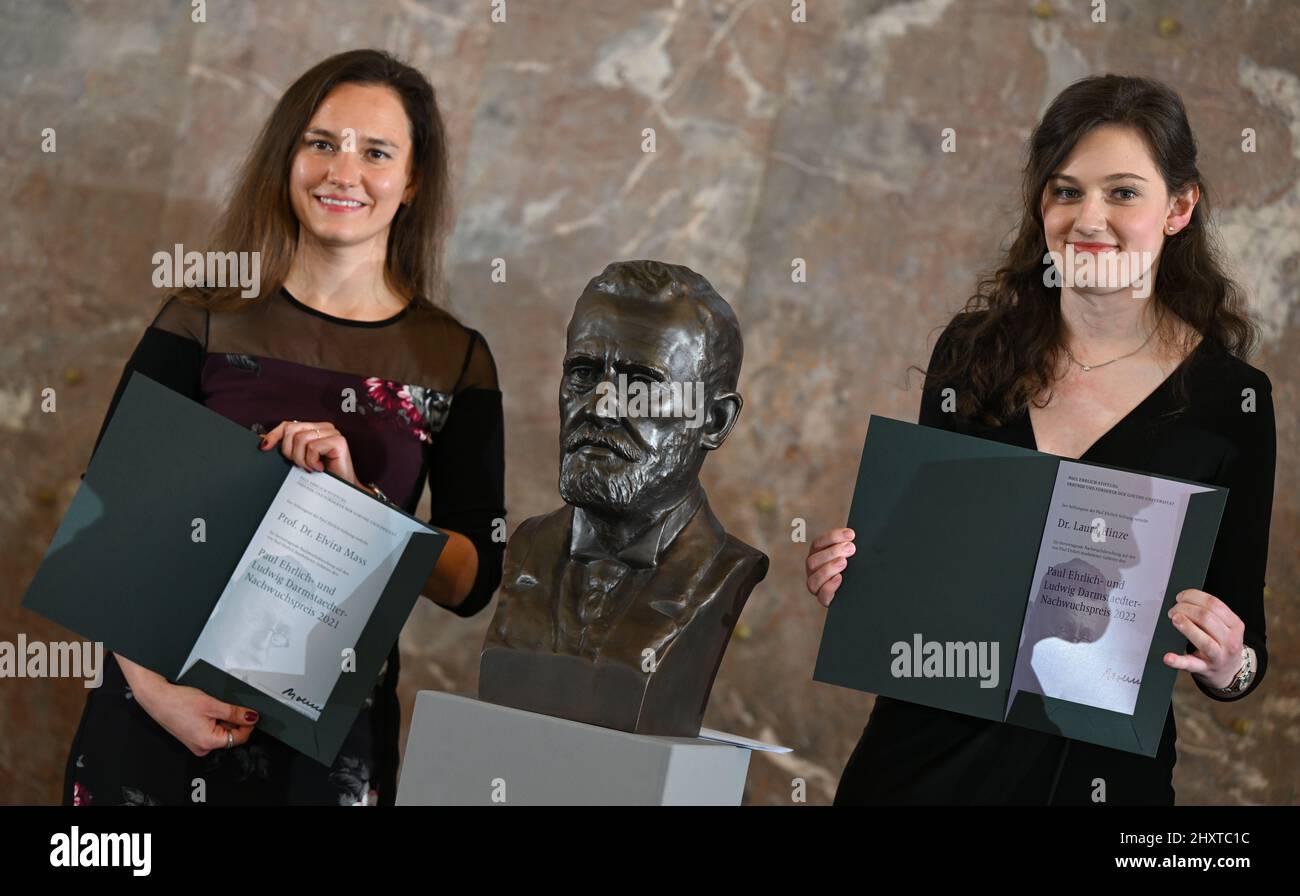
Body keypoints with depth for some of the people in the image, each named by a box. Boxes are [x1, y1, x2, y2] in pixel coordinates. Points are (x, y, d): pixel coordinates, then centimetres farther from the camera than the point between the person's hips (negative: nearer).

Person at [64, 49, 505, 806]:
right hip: (162, 716, 0)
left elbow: (473, 581, -2)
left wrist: (354, 497, -17)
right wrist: (153, 686, -17)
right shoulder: (204, 323, -2)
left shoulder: (455, 360, 1)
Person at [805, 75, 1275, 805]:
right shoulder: (974, 350, 1)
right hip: (925, 746, 3)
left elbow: (1245, 635, -1)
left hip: (1098, 766, -2)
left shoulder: (1229, 399, -7)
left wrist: (1227, 667, -22)